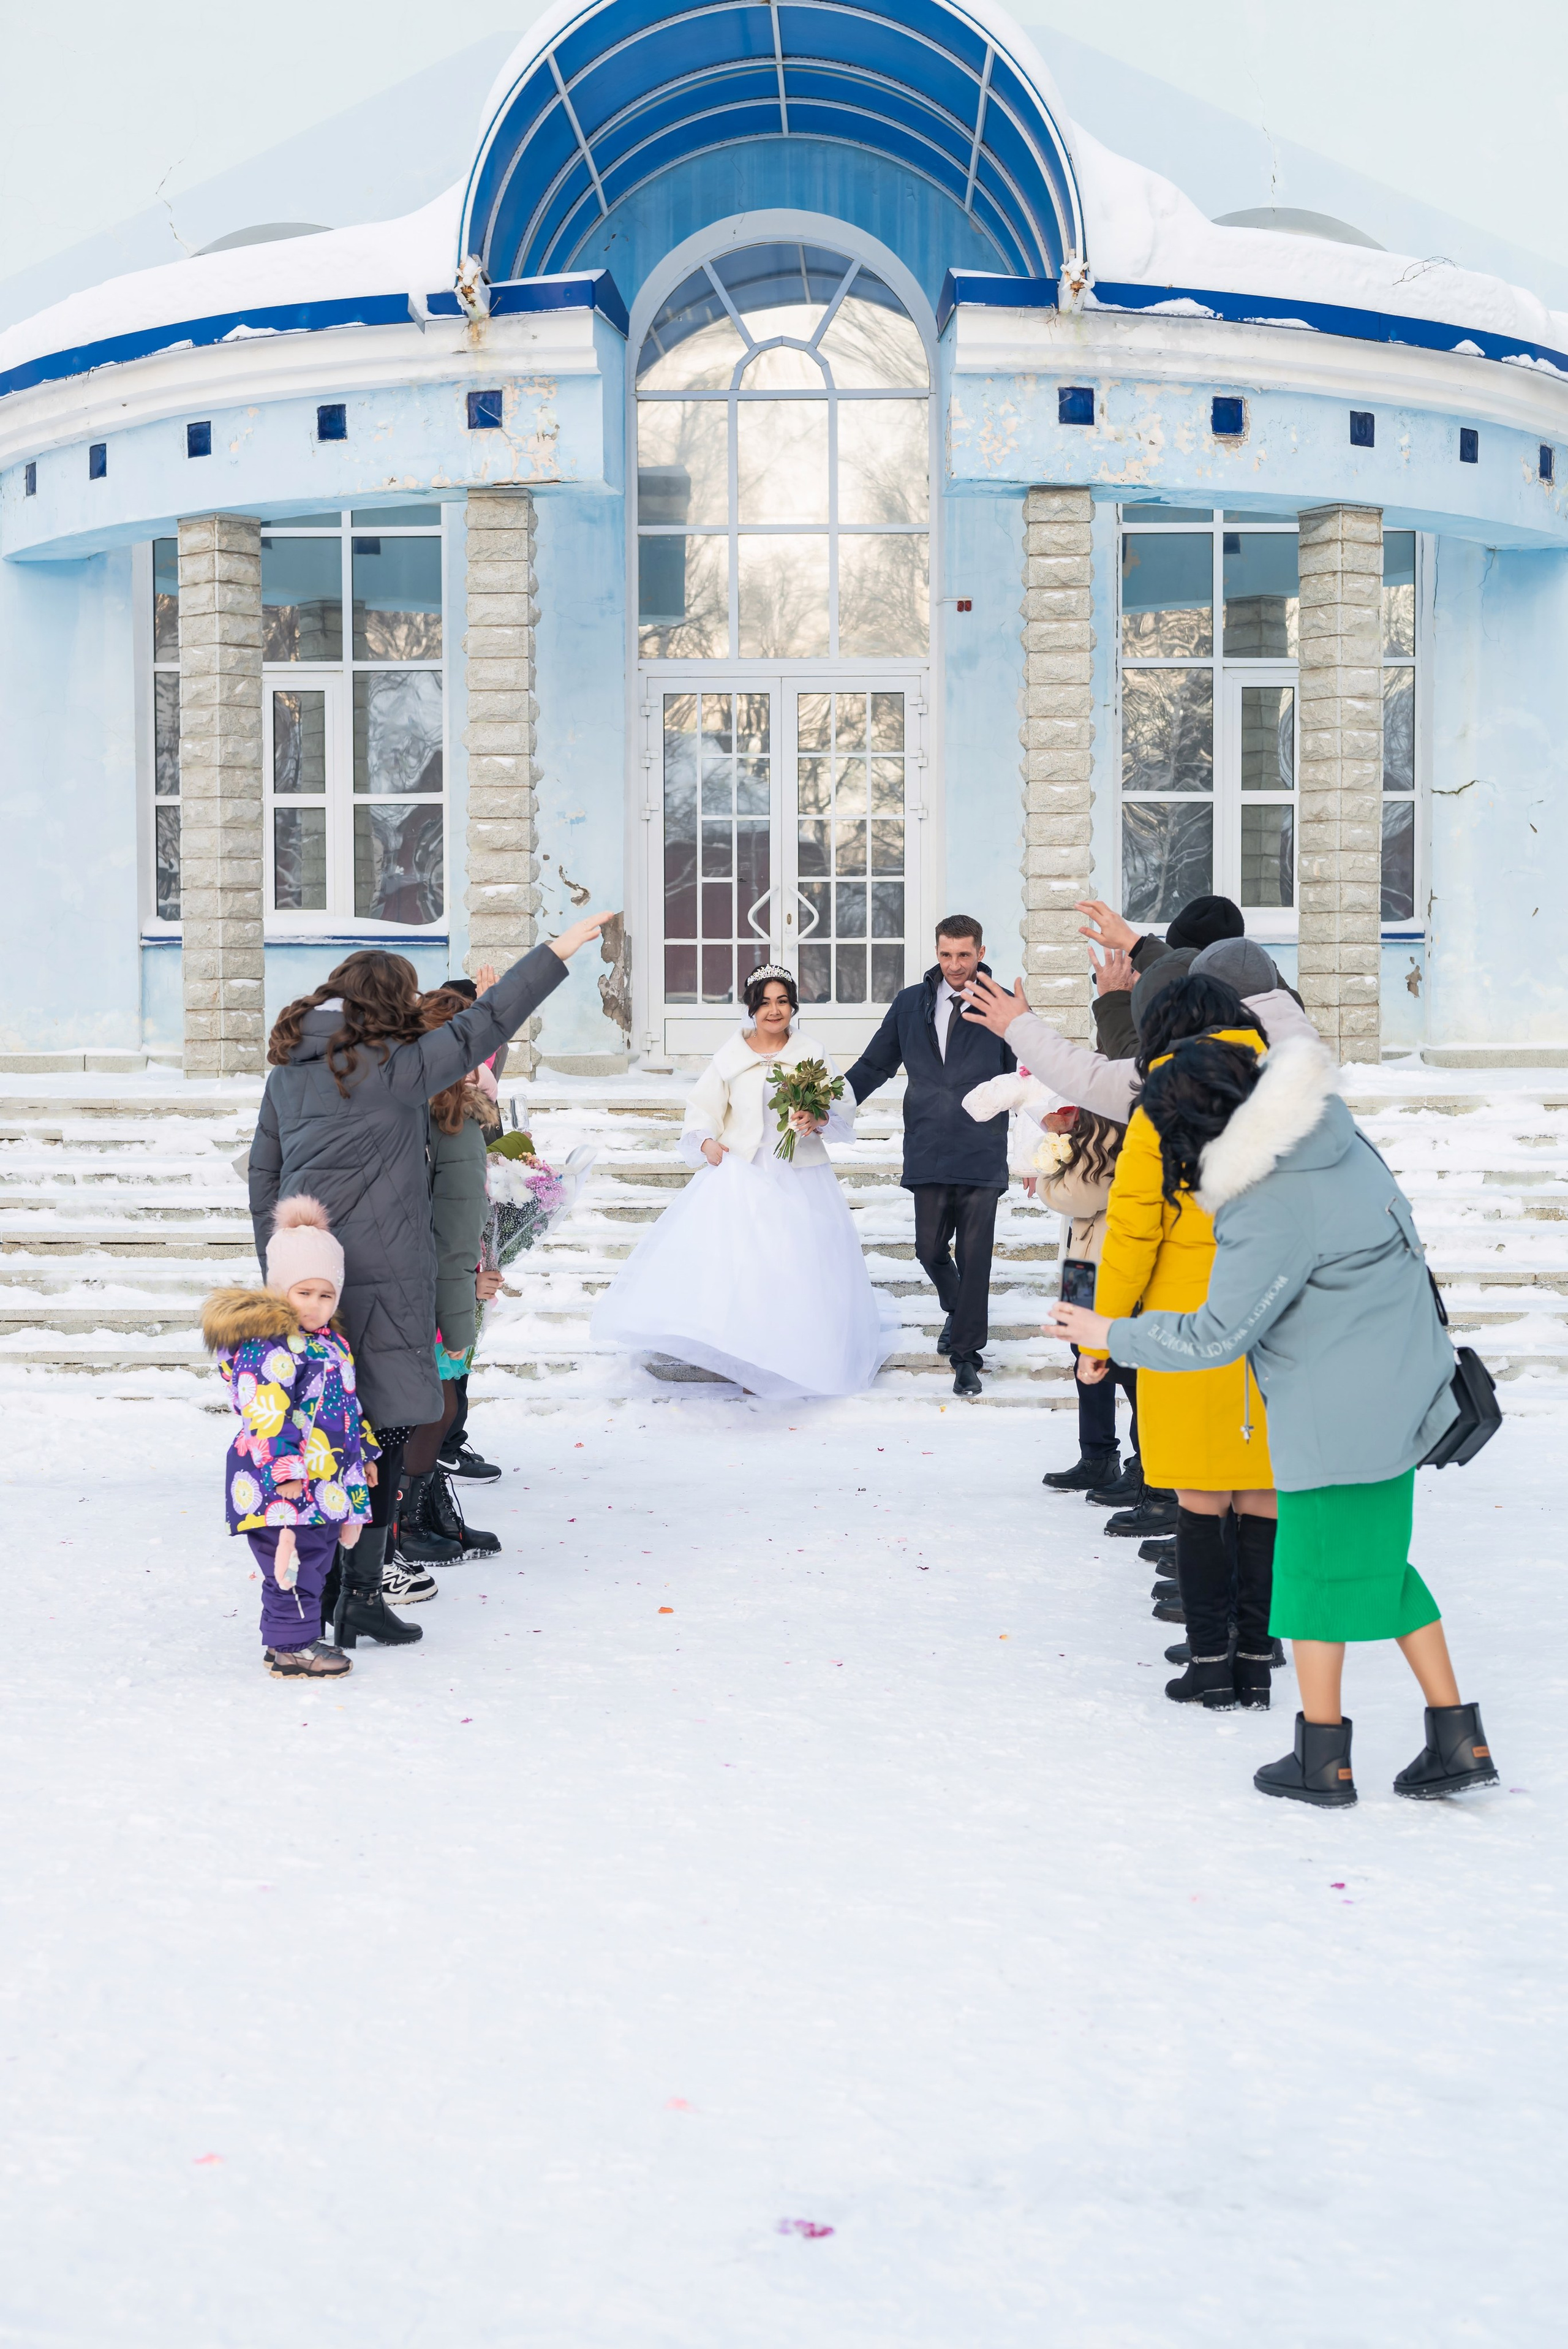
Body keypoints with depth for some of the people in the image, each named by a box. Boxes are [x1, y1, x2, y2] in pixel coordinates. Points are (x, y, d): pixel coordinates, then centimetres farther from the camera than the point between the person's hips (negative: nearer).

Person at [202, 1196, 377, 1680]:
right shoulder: (267, 1347, -16)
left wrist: (364, 1454, 28)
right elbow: (267, 1414, -22)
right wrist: (285, 1469, -26)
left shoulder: (331, 1343, 15)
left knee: (315, 1563, 16)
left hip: (328, 1485, 9)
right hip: (285, 1490, -9)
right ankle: (290, 1647, 4)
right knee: (293, 1567, -4)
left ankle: (299, 1637, 27)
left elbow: (347, 1405, 26)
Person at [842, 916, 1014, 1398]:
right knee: (930, 1250, 7)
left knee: (974, 1256, -2)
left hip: (982, 1154, -3)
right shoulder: (909, 1004, 9)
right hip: (929, 1154, 3)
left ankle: (967, 1354, 11)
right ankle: (957, 1312, 38)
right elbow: (875, 1064, 15)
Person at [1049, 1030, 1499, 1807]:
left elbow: (1212, 1337, -18)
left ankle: (1322, 1761, 16)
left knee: (1316, 1568, 4)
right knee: (1375, 1561, 17)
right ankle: (1458, 1740, 20)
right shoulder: (1330, 1134, 3)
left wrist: (1109, 1334, -6)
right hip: (1393, 1393, 9)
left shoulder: (1275, 1208, -24)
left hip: (1342, 1416, -9)